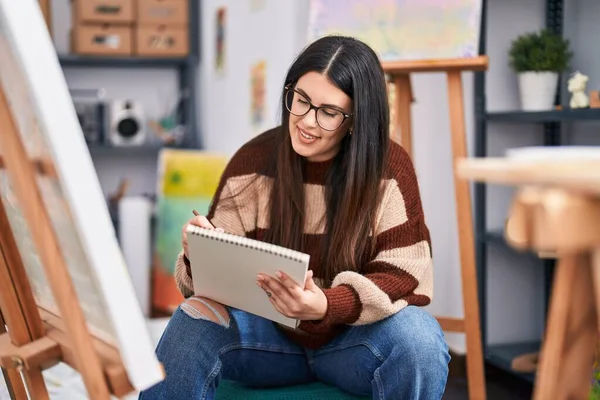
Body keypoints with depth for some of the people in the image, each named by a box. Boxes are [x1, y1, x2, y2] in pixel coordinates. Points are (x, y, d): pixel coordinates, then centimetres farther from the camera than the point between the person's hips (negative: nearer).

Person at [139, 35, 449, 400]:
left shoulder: (389, 167, -9)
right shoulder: (255, 161, -4)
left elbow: (405, 275, -13)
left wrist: (328, 306, -31)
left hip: (356, 338, 0)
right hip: (269, 333, 1)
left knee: (418, 339, -32)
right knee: (191, 325, -28)